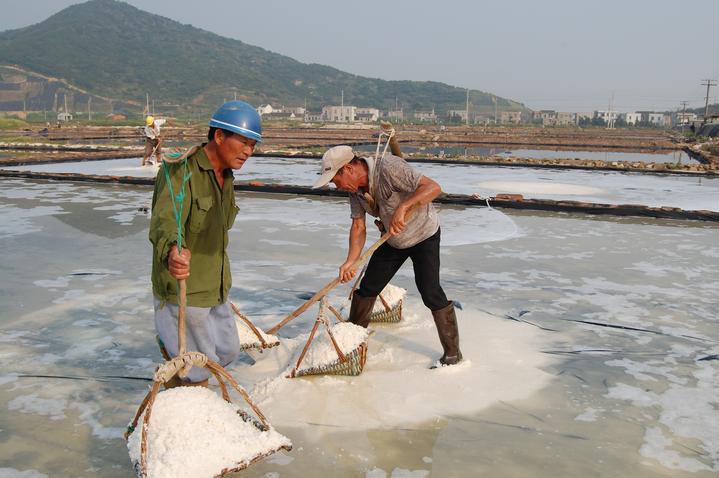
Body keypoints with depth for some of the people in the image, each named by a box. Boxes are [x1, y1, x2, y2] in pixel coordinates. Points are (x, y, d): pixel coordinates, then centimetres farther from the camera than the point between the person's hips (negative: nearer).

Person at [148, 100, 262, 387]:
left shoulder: (225, 175, 10)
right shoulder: (181, 171, -20)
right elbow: (163, 222, -36)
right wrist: (172, 251, -58)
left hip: (213, 288, 9)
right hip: (182, 289, -9)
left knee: (227, 351, 19)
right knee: (199, 370, 0)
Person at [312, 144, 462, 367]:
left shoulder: (388, 167, -33)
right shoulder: (354, 189, -9)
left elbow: (433, 187, -38)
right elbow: (358, 227, -8)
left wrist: (402, 207, -49)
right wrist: (350, 261, -21)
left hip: (424, 235, -7)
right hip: (393, 240, 7)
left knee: (430, 292, -14)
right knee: (367, 287, 8)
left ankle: (452, 352, 1)